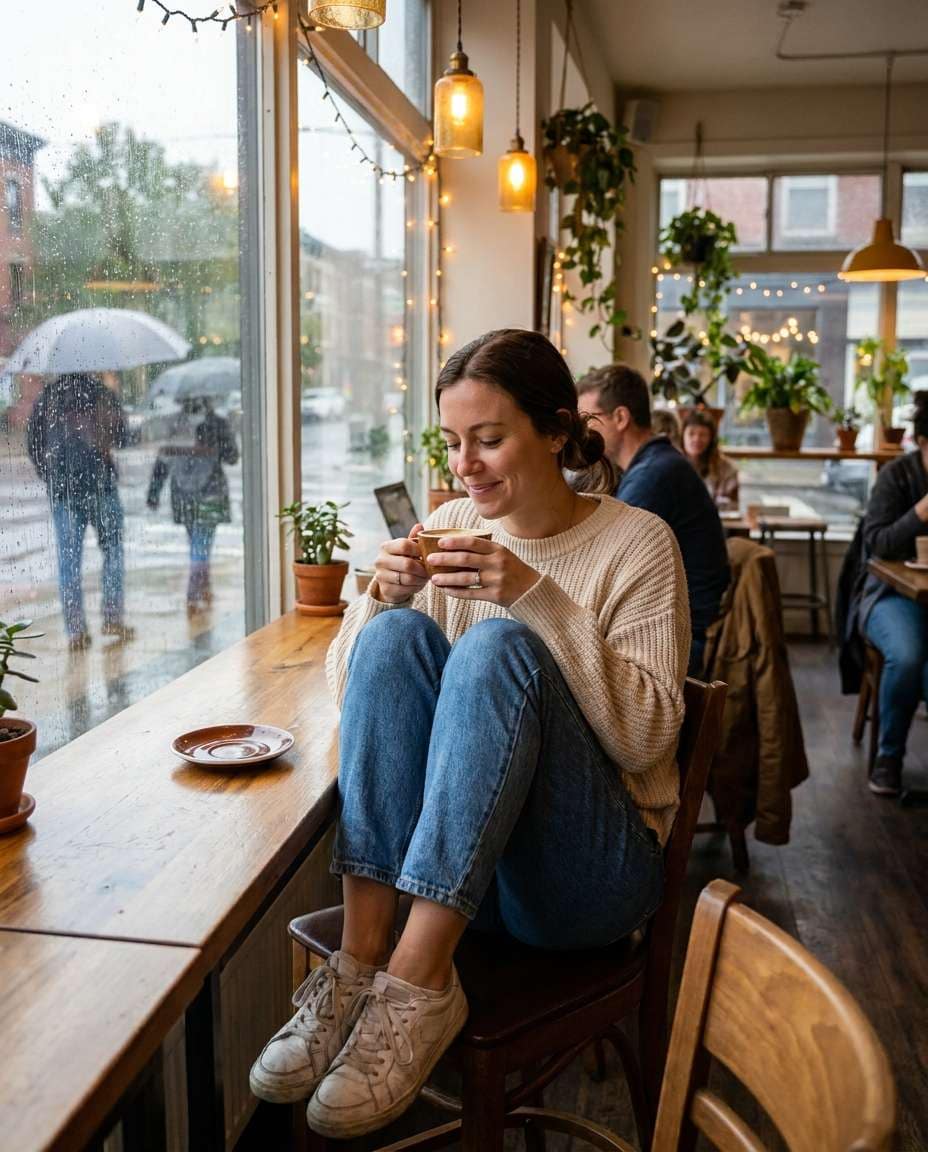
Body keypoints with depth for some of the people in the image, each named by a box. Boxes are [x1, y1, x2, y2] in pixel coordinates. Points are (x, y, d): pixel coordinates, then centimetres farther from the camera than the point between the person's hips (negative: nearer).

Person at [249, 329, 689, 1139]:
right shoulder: (450, 527, 6)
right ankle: (363, 955, -25)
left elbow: (648, 736, -15)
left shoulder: (636, 542, -5)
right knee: (397, 635, -20)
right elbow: (352, 691, 7)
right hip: (449, 859, 4)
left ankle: (418, 981, -32)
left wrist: (536, 598, -23)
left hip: (585, 872, -4)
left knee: (498, 645, -28)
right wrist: (384, 599, -13)